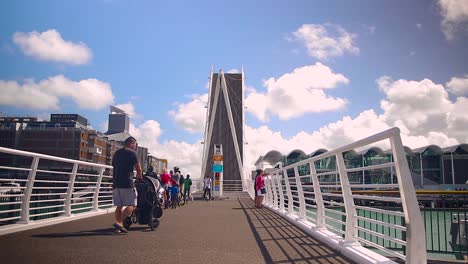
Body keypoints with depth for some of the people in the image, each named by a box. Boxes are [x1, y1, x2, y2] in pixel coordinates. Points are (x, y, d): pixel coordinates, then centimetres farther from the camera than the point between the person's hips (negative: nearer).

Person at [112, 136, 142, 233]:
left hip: (116, 183, 7)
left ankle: (119, 228, 6)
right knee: (131, 205, -3)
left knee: (119, 206, 10)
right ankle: (119, 222, -17)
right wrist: (139, 176, 21)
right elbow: (138, 168, 1)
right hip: (127, 183, -7)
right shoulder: (132, 153, -3)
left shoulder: (116, 153, 19)